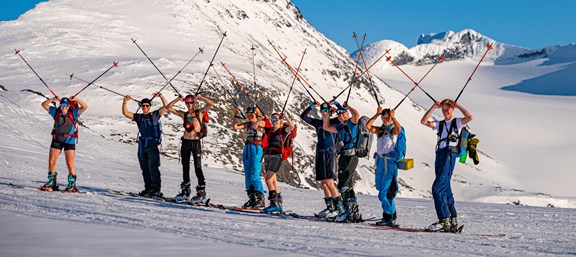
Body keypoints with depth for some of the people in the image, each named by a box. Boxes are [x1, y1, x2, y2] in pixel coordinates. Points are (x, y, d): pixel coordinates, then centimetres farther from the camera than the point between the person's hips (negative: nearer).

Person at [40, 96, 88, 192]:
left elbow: (85, 107, -11)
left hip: (69, 141, -3)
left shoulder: (73, 113, -2)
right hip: (57, 140, 3)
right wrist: (53, 99, -9)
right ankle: (51, 182, 14)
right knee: (51, 161, 2)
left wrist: (76, 99, -18)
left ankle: (72, 184, 6)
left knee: (70, 164, -3)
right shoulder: (56, 112, 5)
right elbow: (44, 105, 4)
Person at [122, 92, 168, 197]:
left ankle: (156, 190, -10)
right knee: (145, 169, 8)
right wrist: (125, 102, -4)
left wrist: (161, 96, -18)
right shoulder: (138, 117, 16)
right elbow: (125, 113, 9)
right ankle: (148, 189, 16)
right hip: (142, 145, 5)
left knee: (153, 168, -11)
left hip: (153, 145, -5)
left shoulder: (155, 115, 5)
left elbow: (166, 107, -6)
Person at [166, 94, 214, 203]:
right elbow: (168, 108, 12)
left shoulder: (200, 112, 3)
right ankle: (185, 192, 19)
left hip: (196, 142, -4)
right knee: (185, 167, 9)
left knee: (198, 167, -8)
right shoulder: (183, 114, 11)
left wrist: (199, 97, -5)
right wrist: (178, 99, 4)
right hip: (185, 142, 4)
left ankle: (201, 193, -6)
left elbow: (211, 103, -10)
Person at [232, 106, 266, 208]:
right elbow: (235, 126, 5)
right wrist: (236, 115, 0)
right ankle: (252, 199, 7)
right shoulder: (248, 124, 15)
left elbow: (255, 126, -21)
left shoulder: (262, 122, -1)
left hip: (257, 150, -7)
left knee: (254, 176, -14)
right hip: (247, 149, 7)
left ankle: (260, 198, -11)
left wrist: (260, 117, -20)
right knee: (248, 176, 4)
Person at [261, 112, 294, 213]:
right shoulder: (269, 130, 18)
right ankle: (279, 203, 14)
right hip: (267, 155, 7)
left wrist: (286, 117, -11)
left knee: (268, 178, -19)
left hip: (277, 156, -7)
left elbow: (292, 126, -18)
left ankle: (274, 202, -22)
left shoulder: (283, 130, 2)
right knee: (273, 180, 8)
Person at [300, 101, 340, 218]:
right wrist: (312, 106, 5)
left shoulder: (333, 122, 4)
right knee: (323, 182, 5)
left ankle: (338, 207, -12)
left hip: (330, 153, -6)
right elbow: (303, 116, 14)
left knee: (329, 181, -14)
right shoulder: (317, 123, 16)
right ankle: (329, 207, 10)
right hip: (320, 154, 6)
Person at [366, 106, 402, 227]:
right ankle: (390, 216, 17)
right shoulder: (379, 130, 14)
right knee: (382, 191, 9)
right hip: (380, 161, 6)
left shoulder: (393, 130, 1)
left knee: (385, 193, -13)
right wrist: (377, 114, -7)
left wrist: (392, 117, -19)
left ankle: (390, 218, -10)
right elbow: (368, 126, -3)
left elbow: (399, 128, -23)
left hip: (390, 162, -6)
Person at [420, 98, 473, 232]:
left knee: (438, 188, -18)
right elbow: (424, 122, 10)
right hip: (440, 154, 7)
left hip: (450, 154, -7)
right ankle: (453, 220, 11)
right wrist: (434, 107, 6)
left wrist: (457, 106, -3)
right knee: (445, 189, 7)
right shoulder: (440, 124, 23)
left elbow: (469, 117, -11)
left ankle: (444, 220, -21)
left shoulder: (457, 122, 9)